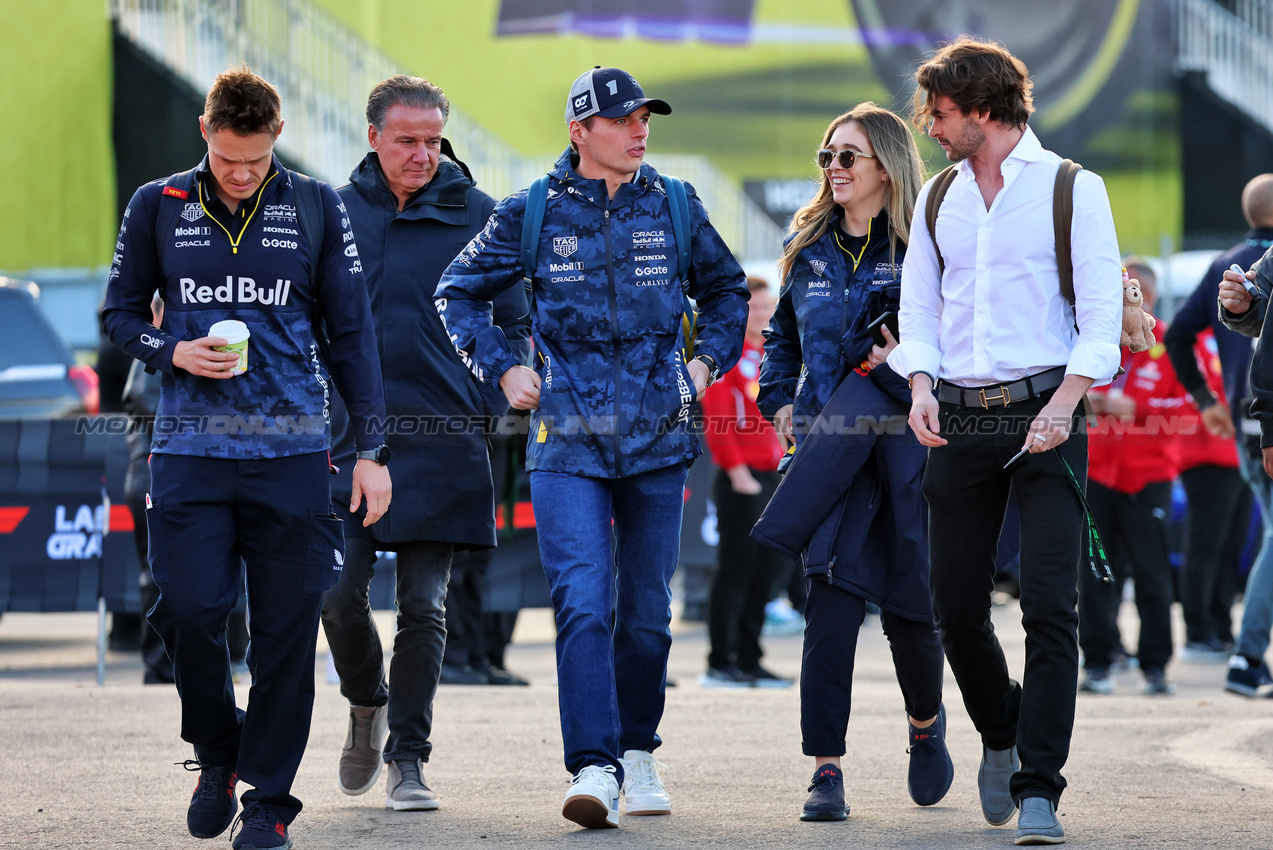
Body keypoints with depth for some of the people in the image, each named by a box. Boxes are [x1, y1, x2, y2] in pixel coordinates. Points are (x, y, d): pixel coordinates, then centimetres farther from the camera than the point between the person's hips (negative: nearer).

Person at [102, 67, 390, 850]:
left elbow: (351, 334, 9)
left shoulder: (317, 209, 5)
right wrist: (172, 351, -7)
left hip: (292, 449, 0)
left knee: (287, 628, -1)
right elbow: (121, 312, 15)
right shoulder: (158, 208, 6)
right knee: (190, 610, -10)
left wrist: (371, 450, 6)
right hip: (190, 448, 0)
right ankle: (218, 753, 16)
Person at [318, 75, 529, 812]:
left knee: (424, 607, -1)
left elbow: (513, 323, 6)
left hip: (444, 439, -1)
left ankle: (408, 758, 7)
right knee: (341, 597, -2)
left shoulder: (475, 215, 3)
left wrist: (499, 412, -4)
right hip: (352, 435, 1)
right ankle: (367, 705, 27)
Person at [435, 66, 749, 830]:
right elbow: (460, 292, 14)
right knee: (582, 604, -15)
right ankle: (594, 768, -20)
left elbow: (728, 291, 23)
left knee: (647, 613, 8)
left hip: (659, 436, 2)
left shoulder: (675, 209, 6)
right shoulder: (533, 215, 0)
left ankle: (638, 751, 25)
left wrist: (707, 361, 10)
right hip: (568, 442, -2)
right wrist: (502, 369, 4)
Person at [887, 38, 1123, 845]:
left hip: (1044, 414, -5)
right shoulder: (938, 199, 15)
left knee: (1050, 604, -12)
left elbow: (1102, 310, -4)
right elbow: (918, 306, 15)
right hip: (961, 422, 5)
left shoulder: (1072, 189, 0)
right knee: (956, 607, 4)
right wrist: (921, 387, -4)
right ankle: (1001, 735, 31)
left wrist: (1065, 403, -17)